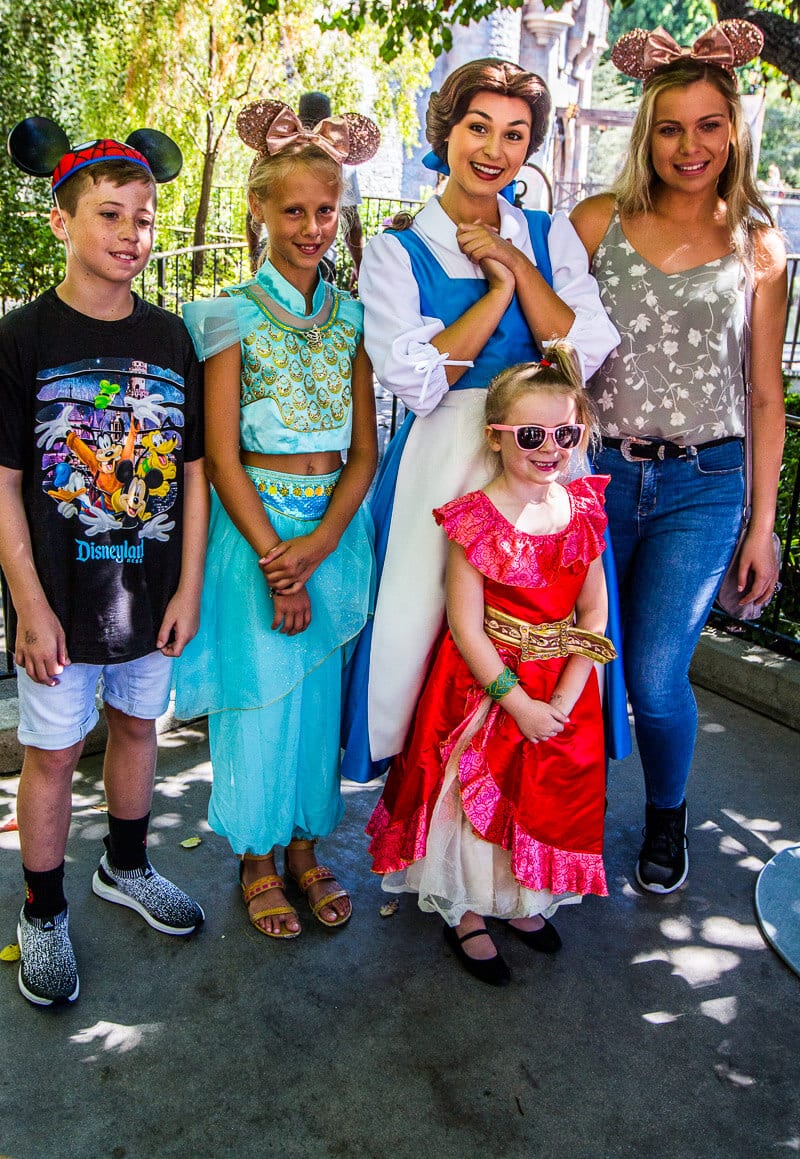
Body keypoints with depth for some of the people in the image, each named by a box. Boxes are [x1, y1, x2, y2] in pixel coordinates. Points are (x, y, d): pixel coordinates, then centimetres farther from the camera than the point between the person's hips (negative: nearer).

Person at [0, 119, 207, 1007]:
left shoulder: (171, 339, 2)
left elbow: (192, 471, 3)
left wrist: (188, 586, -1)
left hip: (151, 592, 4)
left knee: (135, 725, 19)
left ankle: (126, 867, 42)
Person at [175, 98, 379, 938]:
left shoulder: (351, 319, 6)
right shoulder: (235, 319, -5)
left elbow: (364, 451, 3)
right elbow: (222, 457, -9)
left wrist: (318, 546, -11)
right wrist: (275, 563, -13)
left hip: (334, 531, 4)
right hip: (254, 527, -3)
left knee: (318, 695, 12)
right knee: (258, 694, 5)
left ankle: (304, 846, 32)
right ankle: (256, 859, 26)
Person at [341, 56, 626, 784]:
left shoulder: (552, 237, 11)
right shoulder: (396, 253, 2)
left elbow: (585, 355, -2)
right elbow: (416, 381, -10)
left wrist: (516, 265, -8)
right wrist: (499, 290, -9)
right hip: (442, 459, -2)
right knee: (427, 622, -1)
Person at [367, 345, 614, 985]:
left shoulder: (583, 511, -2)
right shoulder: (475, 518, -16)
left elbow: (595, 614, -1)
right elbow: (466, 628, -16)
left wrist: (563, 700, -11)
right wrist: (517, 702, -18)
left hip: (562, 688, 5)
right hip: (485, 680, -4)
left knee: (550, 795, 16)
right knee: (478, 790, 6)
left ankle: (522, 898, 41)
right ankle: (467, 911, 30)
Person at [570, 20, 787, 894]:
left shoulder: (757, 249, 6)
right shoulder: (599, 222, 4)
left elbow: (765, 393, 8)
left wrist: (763, 525, 5)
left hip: (700, 486, 0)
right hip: (596, 473, 1)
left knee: (656, 680, -5)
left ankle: (666, 816, 28)